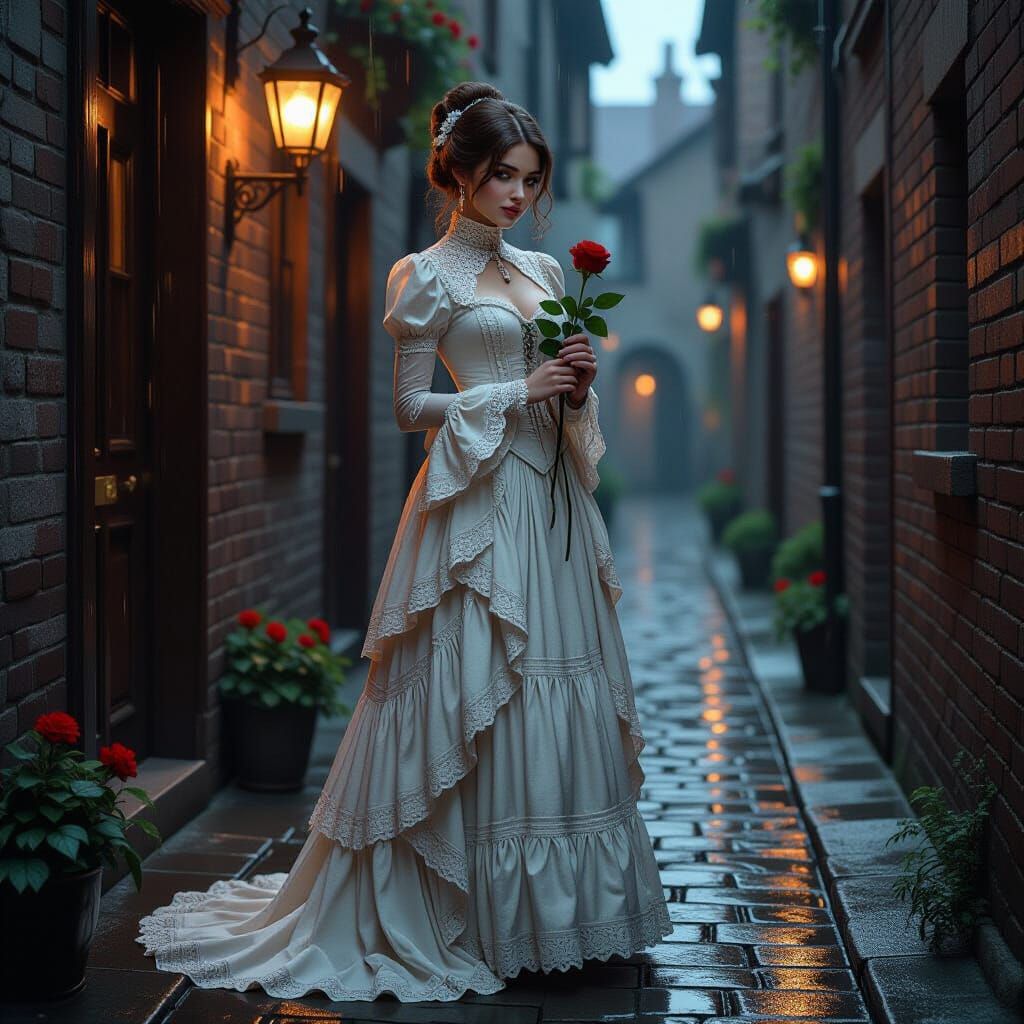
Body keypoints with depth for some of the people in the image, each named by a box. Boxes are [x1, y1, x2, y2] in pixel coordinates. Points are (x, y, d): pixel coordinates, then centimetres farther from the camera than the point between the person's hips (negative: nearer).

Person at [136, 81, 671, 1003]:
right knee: (477, 693, -5)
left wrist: (577, 384, -1)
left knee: (563, 693, 7)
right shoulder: (430, 277, -3)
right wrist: (517, 391, -14)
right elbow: (411, 407, -6)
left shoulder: (543, 270, 16)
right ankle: (480, 918, 6)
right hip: (478, 503, -7)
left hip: (549, 496, 7)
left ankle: (559, 911, 16)